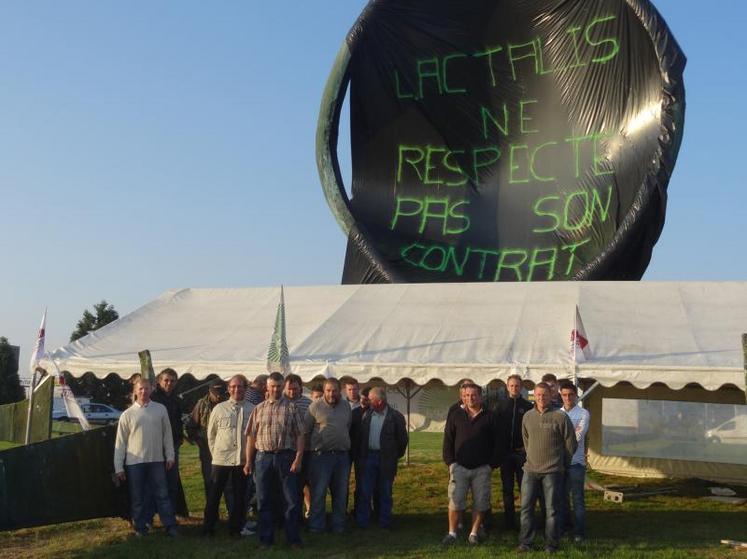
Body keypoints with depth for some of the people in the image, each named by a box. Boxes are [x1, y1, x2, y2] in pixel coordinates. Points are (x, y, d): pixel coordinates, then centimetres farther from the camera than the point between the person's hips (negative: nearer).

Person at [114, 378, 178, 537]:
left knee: (162, 495, 4)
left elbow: (167, 434, 7)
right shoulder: (127, 414, 0)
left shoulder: (160, 409, 2)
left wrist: (170, 456, 3)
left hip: (157, 460, 1)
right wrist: (118, 467, -3)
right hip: (134, 462, 0)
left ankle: (170, 526, 7)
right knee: (138, 498, 8)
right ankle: (140, 528, 17)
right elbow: (120, 442, 0)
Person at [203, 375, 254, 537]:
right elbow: (211, 434, 11)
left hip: (242, 460, 0)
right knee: (214, 495, 5)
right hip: (220, 459, 0)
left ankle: (235, 528, 19)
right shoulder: (219, 409, 3)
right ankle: (208, 527, 15)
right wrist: (215, 452, 6)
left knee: (239, 496, 8)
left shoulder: (252, 410, 1)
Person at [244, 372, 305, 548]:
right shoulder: (259, 409, 10)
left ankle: (293, 538, 11)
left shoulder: (291, 407, 3)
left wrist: (298, 459, -10)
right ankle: (266, 538, 19)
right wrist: (248, 461, 4)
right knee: (264, 500, 8)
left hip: (285, 456, -2)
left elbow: (299, 435, -1)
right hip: (263, 456, 2)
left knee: (291, 500, 0)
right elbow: (251, 436, 9)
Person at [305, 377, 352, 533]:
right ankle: (316, 526, 8)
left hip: (342, 455, 4)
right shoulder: (315, 406, -5)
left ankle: (338, 525, 20)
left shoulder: (346, 406, 10)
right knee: (318, 493, -1)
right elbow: (305, 430, -3)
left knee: (341, 493, 10)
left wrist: (347, 446, 14)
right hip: (321, 455, -4)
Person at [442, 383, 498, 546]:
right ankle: (452, 533, 8)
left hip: (482, 468, 0)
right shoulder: (456, 415, 6)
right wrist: (450, 462, -1)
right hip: (459, 466, 0)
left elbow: (495, 442, 4)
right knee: (455, 501, -2)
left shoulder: (489, 417, 3)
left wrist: (491, 463, -2)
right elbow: (448, 439, 7)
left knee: (480, 502, 3)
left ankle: (474, 533, 15)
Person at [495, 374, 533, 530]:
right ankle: (509, 521, 14)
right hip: (505, 452, 2)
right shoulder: (501, 405, 7)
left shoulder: (528, 406, 3)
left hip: (522, 452, -2)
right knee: (507, 489, 7)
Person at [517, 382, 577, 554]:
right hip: (530, 470, 4)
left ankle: (551, 545, 13)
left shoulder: (560, 417, -7)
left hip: (552, 472, -3)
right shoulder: (528, 416, 6)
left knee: (551, 509, 4)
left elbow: (570, 444, 1)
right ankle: (525, 543, 14)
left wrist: (561, 463, 9)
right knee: (526, 507, 5)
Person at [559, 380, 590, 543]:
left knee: (577, 498, 0)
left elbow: (578, 437, -14)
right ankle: (565, 525, 28)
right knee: (562, 495, 14)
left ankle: (580, 531, 5)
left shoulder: (583, 414, -5)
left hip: (576, 461, -4)